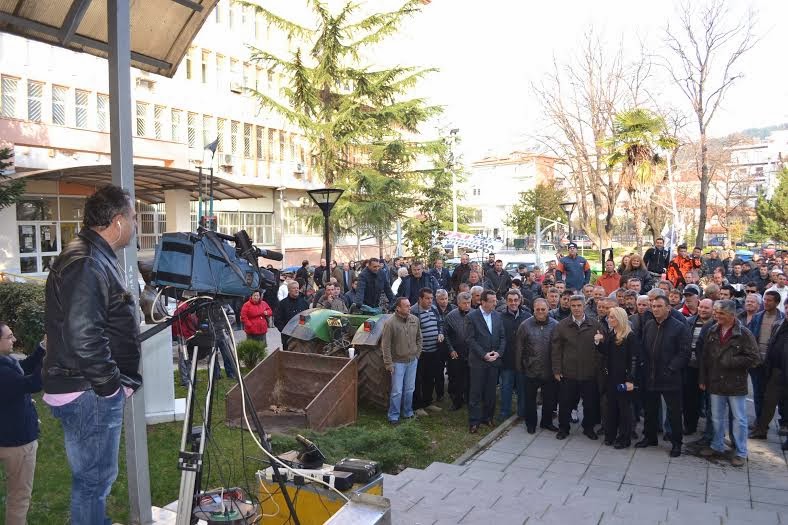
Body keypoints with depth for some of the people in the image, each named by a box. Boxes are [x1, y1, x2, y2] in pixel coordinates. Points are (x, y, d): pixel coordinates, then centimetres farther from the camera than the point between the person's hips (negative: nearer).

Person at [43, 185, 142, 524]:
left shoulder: (96, 258, 14)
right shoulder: (85, 264, -21)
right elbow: (83, 337, -29)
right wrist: (112, 384, -19)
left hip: (94, 390, 11)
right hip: (89, 394, -11)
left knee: (95, 476, 22)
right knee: (94, 479, 1)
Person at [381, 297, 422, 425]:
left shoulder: (415, 320, -1)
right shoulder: (390, 323, -16)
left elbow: (419, 338, 13)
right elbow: (385, 345, -13)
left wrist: (417, 354, 8)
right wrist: (388, 363, -12)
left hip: (412, 361, 5)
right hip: (398, 362, -5)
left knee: (409, 389, 14)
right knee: (397, 391, 0)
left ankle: (408, 413, 30)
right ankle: (393, 416, 13)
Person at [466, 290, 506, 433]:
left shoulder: (497, 316, 6)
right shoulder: (472, 317, -8)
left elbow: (502, 337, 8)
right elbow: (471, 339, -10)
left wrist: (499, 352, -7)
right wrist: (484, 355, -14)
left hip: (494, 360, 4)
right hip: (478, 361, -4)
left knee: (490, 392, 11)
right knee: (476, 392, 2)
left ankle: (487, 417, 24)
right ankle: (474, 421, 9)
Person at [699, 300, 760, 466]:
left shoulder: (744, 334, -11)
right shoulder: (712, 332, 3)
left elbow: (754, 358, -12)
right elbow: (705, 357, 8)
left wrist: (731, 362, -19)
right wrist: (703, 379, 7)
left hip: (736, 385, -4)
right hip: (716, 383, 4)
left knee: (739, 419, 6)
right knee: (717, 418, 16)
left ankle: (741, 453, 18)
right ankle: (717, 446, 31)